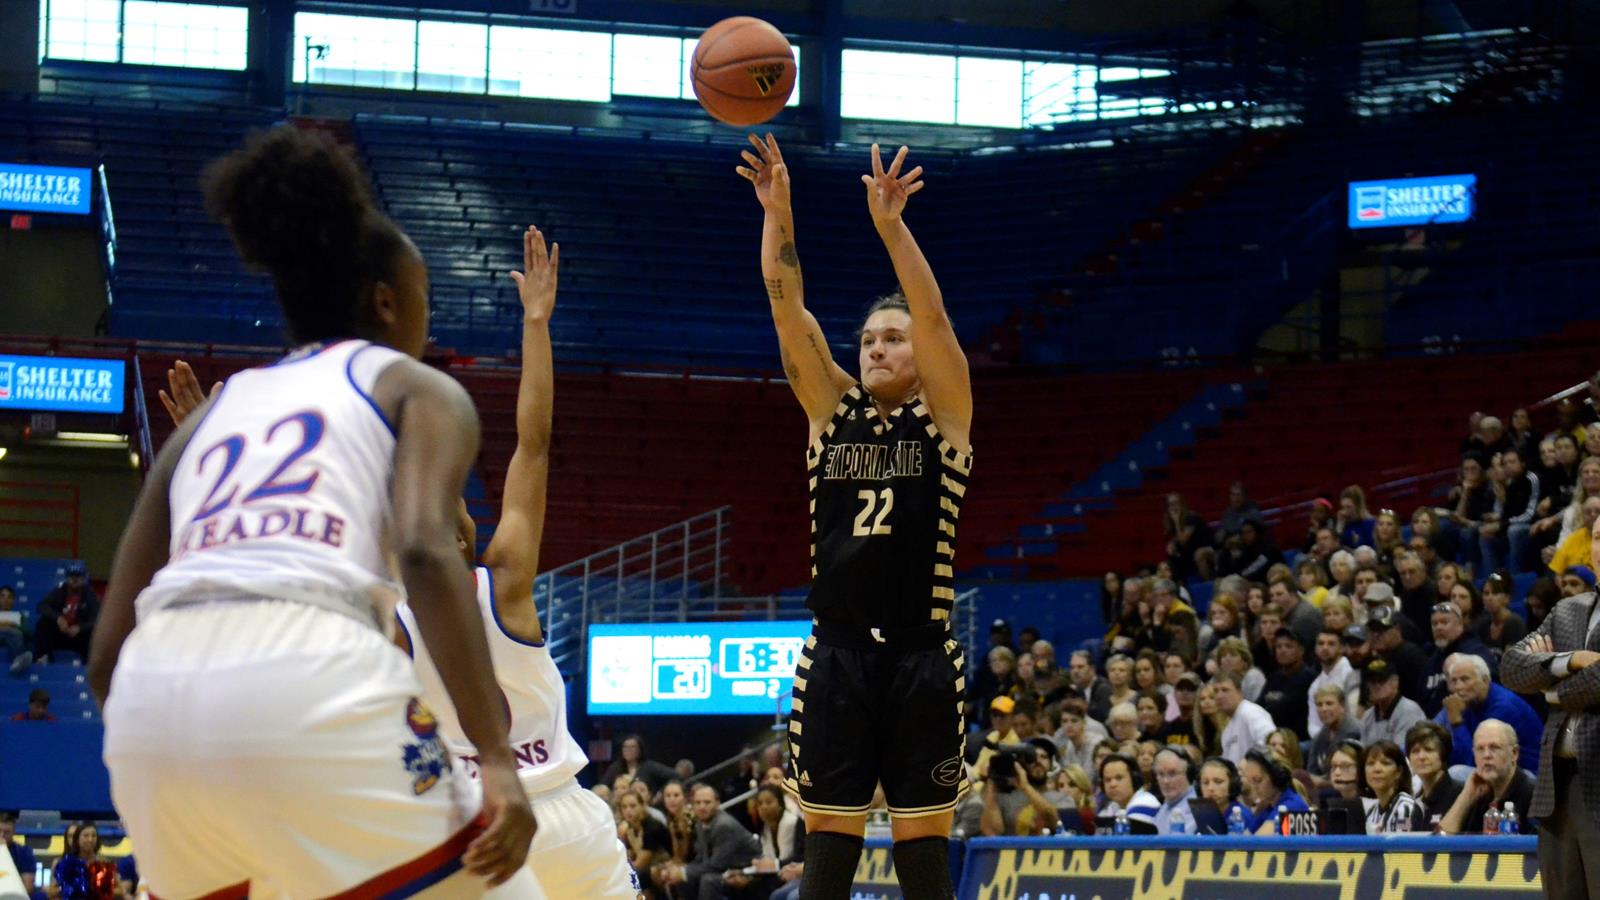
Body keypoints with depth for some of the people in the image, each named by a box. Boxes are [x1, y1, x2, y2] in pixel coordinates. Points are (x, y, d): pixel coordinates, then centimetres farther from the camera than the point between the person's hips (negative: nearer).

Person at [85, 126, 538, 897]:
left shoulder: (212, 410, 31)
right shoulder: (415, 388, 19)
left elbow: (107, 652, 24)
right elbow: (425, 550, -4)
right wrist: (496, 760, -11)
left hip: (151, 692, 5)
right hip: (306, 682, -5)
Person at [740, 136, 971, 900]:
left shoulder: (943, 413, 3)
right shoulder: (833, 408, 10)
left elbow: (934, 317, -13)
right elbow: (788, 310, -1)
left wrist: (889, 224, -24)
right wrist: (777, 216, -13)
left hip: (919, 659, -2)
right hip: (837, 656, 2)